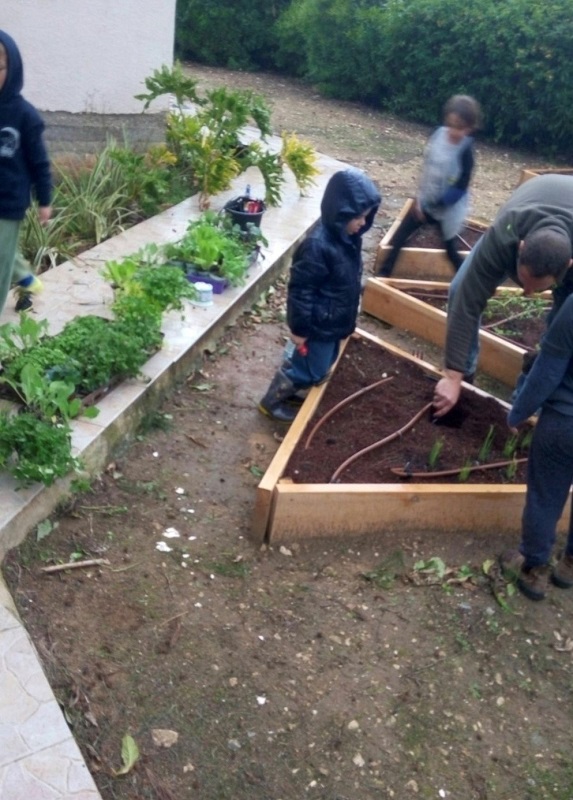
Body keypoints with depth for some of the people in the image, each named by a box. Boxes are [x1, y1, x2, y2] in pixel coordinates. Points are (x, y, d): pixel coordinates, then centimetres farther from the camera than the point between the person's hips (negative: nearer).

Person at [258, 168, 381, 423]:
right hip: (319, 324, -9)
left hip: (336, 321, 9)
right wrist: (299, 328, -19)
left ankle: (290, 385, 47)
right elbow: (300, 290, -25)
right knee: (310, 369, 9)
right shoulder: (318, 245, -31)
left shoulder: (348, 236, -2)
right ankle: (271, 401, 29)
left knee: (324, 362, 25)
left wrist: (348, 316, 22)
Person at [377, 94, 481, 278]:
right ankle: (383, 275, 22)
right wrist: (421, 198, 1)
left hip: (447, 211, -5)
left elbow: (460, 189, -22)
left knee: (451, 250, 10)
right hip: (424, 201, 5)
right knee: (397, 238, 8)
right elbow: (427, 167, 3)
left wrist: (435, 203, -20)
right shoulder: (439, 134, -9)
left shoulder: (465, 152, -23)